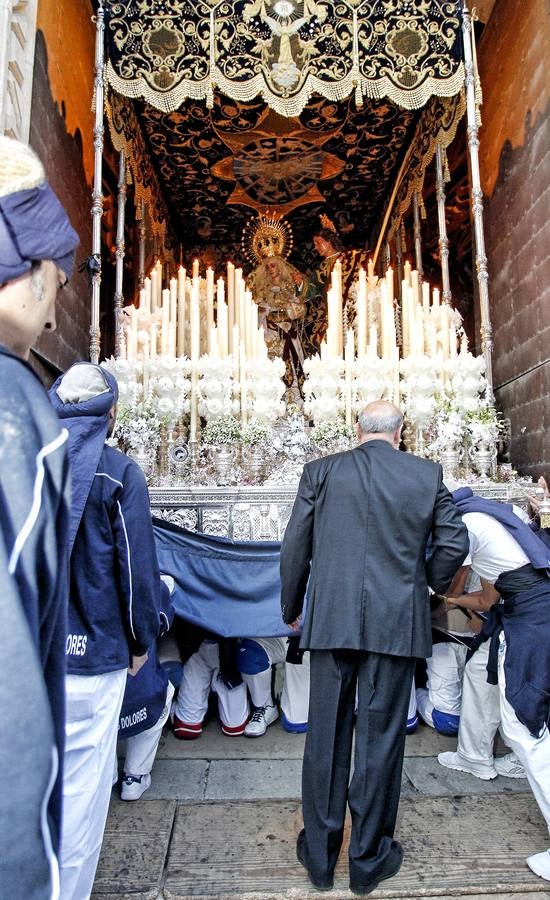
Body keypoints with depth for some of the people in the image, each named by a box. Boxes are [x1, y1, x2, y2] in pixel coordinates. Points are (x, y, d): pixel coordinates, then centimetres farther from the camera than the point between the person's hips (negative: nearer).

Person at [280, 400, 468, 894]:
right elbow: (454, 543, 3)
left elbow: (295, 547, 1)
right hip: (396, 624, 0)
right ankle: (369, 859, 29)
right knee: (381, 737, 12)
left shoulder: (321, 471, 0)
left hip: (331, 621, 1)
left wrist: (292, 609, 14)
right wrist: (428, 584, 21)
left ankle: (320, 856, 29)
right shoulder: (427, 474, 0)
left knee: (326, 736, 13)